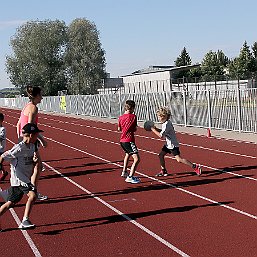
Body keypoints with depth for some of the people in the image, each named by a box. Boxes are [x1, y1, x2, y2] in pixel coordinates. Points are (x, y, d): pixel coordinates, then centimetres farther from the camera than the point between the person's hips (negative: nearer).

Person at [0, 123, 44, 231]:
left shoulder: (32, 146, 8)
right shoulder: (19, 148, -17)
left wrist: (34, 161, -4)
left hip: (26, 179, 8)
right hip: (19, 179, -8)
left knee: (11, 202, 13)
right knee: (32, 195, -24)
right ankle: (25, 221, -22)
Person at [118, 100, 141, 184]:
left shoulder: (120, 117, 7)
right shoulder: (133, 116, -10)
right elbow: (135, 129, -1)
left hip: (122, 140, 8)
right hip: (129, 141, -8)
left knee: (127, 154, 34)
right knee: (137, 159, -10)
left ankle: (124, 172, 46)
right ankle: (130, 177, -20)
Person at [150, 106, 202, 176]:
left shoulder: (166, 124, -23)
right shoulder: (166, 122, 7)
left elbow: (161, 135, -26)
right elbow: (163, 131, 21)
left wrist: (153, 130, -16)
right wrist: (156, 129, 7)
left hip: (173, 145, -10)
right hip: (168, 144, 10)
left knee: (179, 159, -14)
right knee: (161, 155, 12)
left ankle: (195, 167, -10)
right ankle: (164, 171, 24)